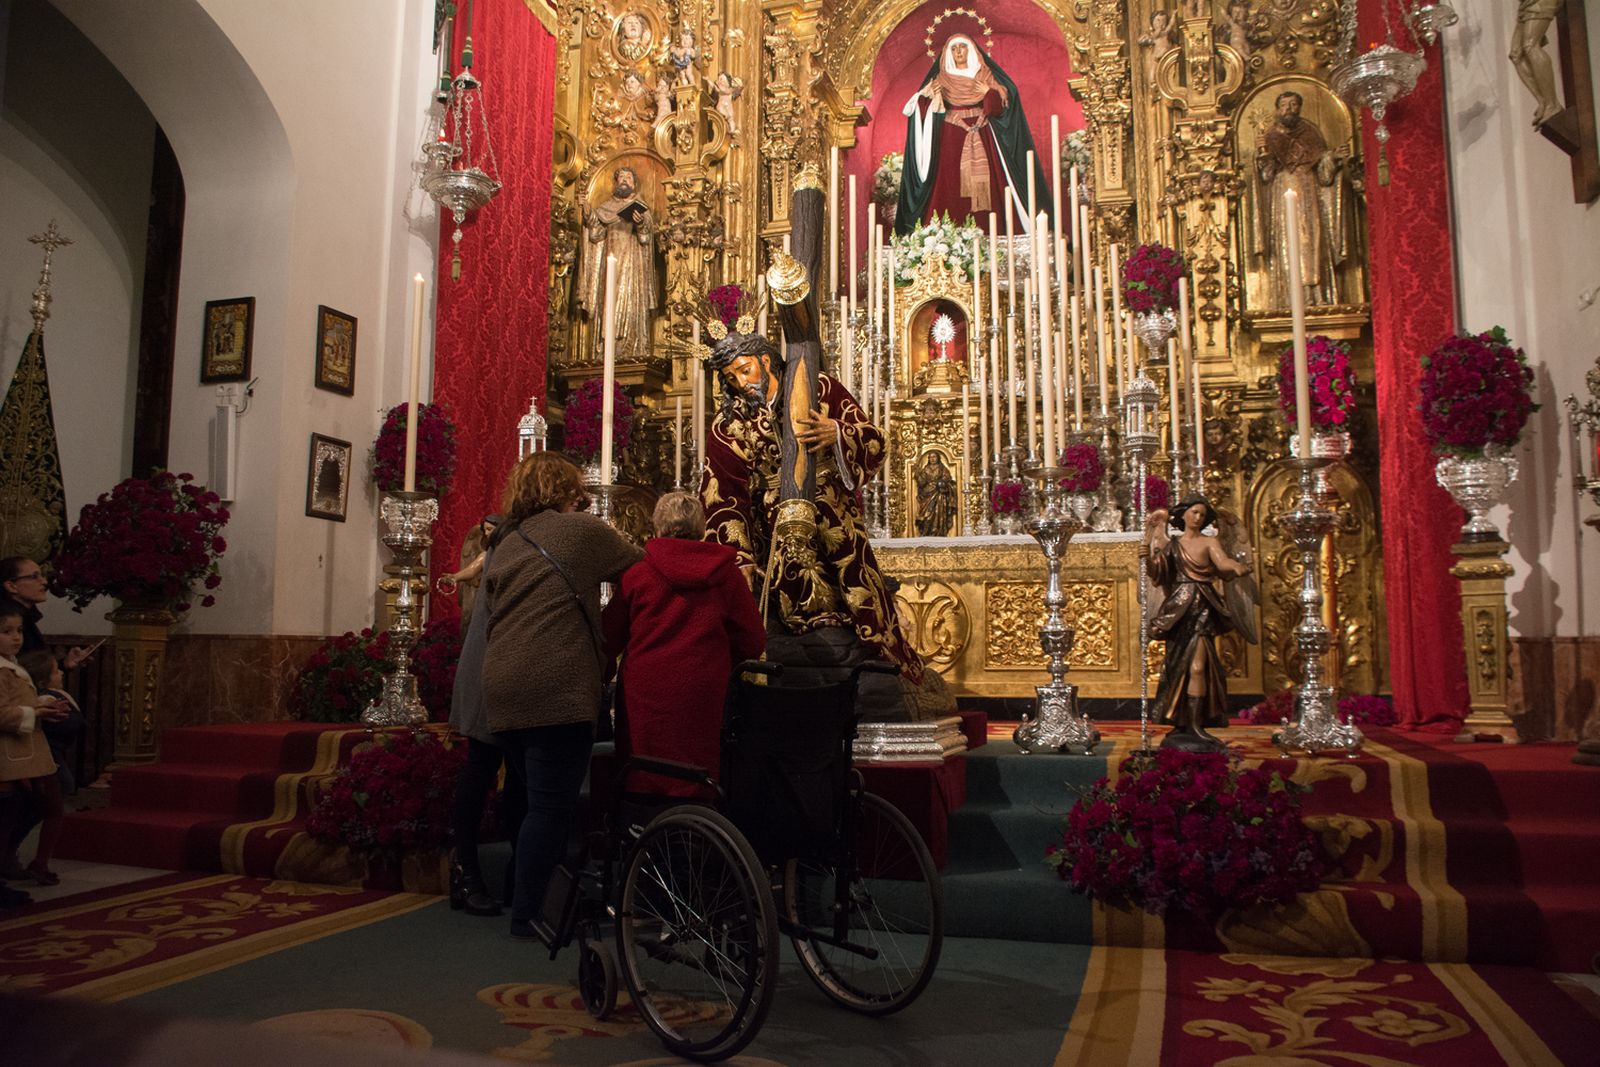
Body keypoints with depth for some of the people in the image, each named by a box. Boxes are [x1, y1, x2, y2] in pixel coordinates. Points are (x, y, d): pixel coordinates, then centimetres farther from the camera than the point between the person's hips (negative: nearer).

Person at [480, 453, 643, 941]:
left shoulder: (505, 545, 20)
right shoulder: (579, 530, -1)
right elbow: (640, 564, 7)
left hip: (502, 692, 8)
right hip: (555, 691, -8)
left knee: (539, 801, 18)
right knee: (552, 806, 0)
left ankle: (527, 902, 25)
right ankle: (527, 914, 6)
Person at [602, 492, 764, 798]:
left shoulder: (636, 574, -2)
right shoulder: (727, 574, -1)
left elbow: (608, 643, 3)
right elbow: (752, 643, 2)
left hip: (644, 695, 0)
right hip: (701, 700, 0)